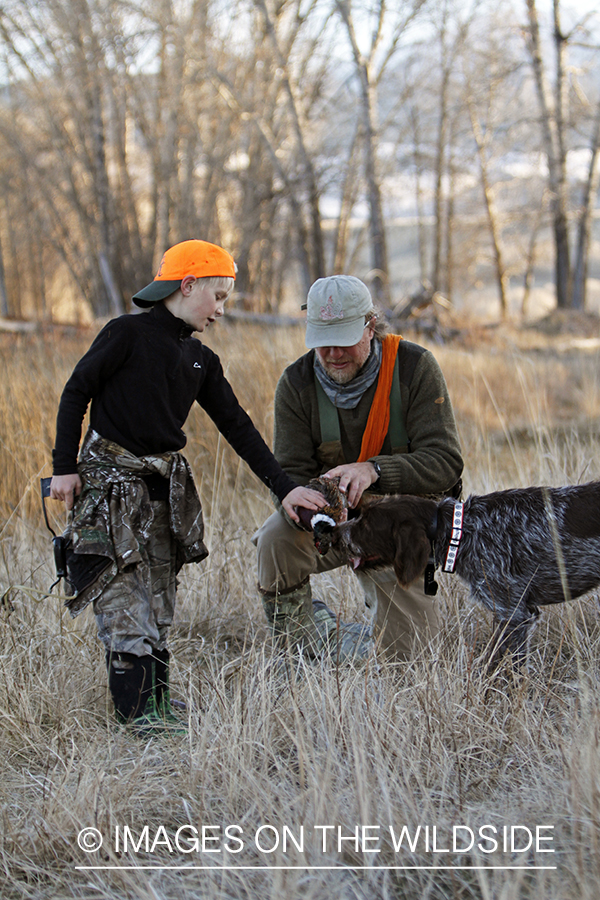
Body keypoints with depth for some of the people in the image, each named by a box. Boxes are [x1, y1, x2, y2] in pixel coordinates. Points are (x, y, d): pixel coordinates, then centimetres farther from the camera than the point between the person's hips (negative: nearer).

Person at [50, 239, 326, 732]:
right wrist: (65, 467, -10)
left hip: (166, 485, 7)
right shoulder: (129, 333, -8)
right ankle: (138, 710, -11)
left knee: (158, 601, 8)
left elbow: (237, 427, 11)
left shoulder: (202, 361, 10)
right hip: (110, 480, -7)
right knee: (122, 598, -10)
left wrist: (284, 486, 5)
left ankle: (156, 703, 14)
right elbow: (76, 394, -5)